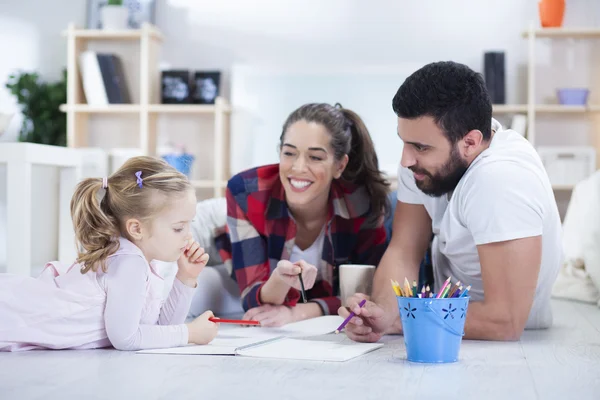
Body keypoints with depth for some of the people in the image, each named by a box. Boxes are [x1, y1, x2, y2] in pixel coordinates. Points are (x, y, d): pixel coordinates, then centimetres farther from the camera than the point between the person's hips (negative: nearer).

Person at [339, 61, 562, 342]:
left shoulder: (501, 180, -34)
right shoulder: (425, 150, -12)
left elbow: (505, 323, -35)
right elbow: (403, 252, -7)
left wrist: (396, 322, -25)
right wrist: (383, 313, -29)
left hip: (511, 344, -5)